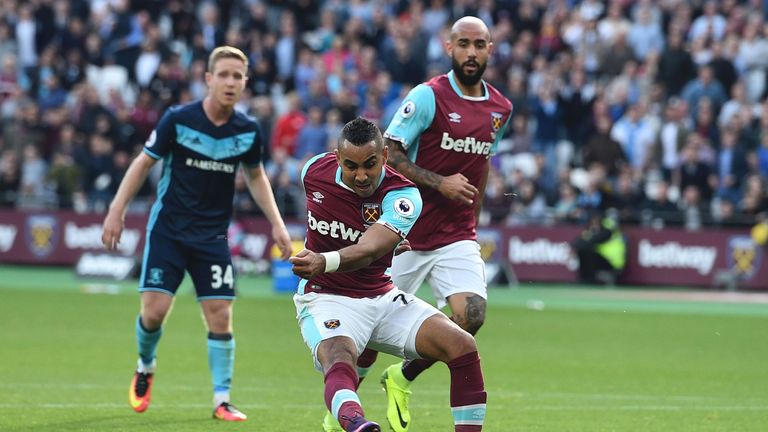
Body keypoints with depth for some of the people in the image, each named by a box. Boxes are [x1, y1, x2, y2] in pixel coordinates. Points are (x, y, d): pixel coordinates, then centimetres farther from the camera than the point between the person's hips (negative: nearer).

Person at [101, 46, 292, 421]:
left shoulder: (248, 131, -2)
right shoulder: (178, 119, -12)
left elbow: (255, 176, 15)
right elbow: (143, 163, -2)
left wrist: (276, 223, 9)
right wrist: (117, 211, -7)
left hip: (212, 236, 2)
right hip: (167, 230, -2)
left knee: (220, 316, -5)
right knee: (154, 311, -9)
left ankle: (221, 400, 4)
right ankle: (145, 367, 23)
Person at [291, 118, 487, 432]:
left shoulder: (402, 196, -17)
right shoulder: (314, 171, -7)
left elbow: (366, 252, -34)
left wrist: (324, 261, -55)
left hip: (383, 297, 2)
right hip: (325, 299, -2)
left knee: (462, 346, -15)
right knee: (339, 363, -36)